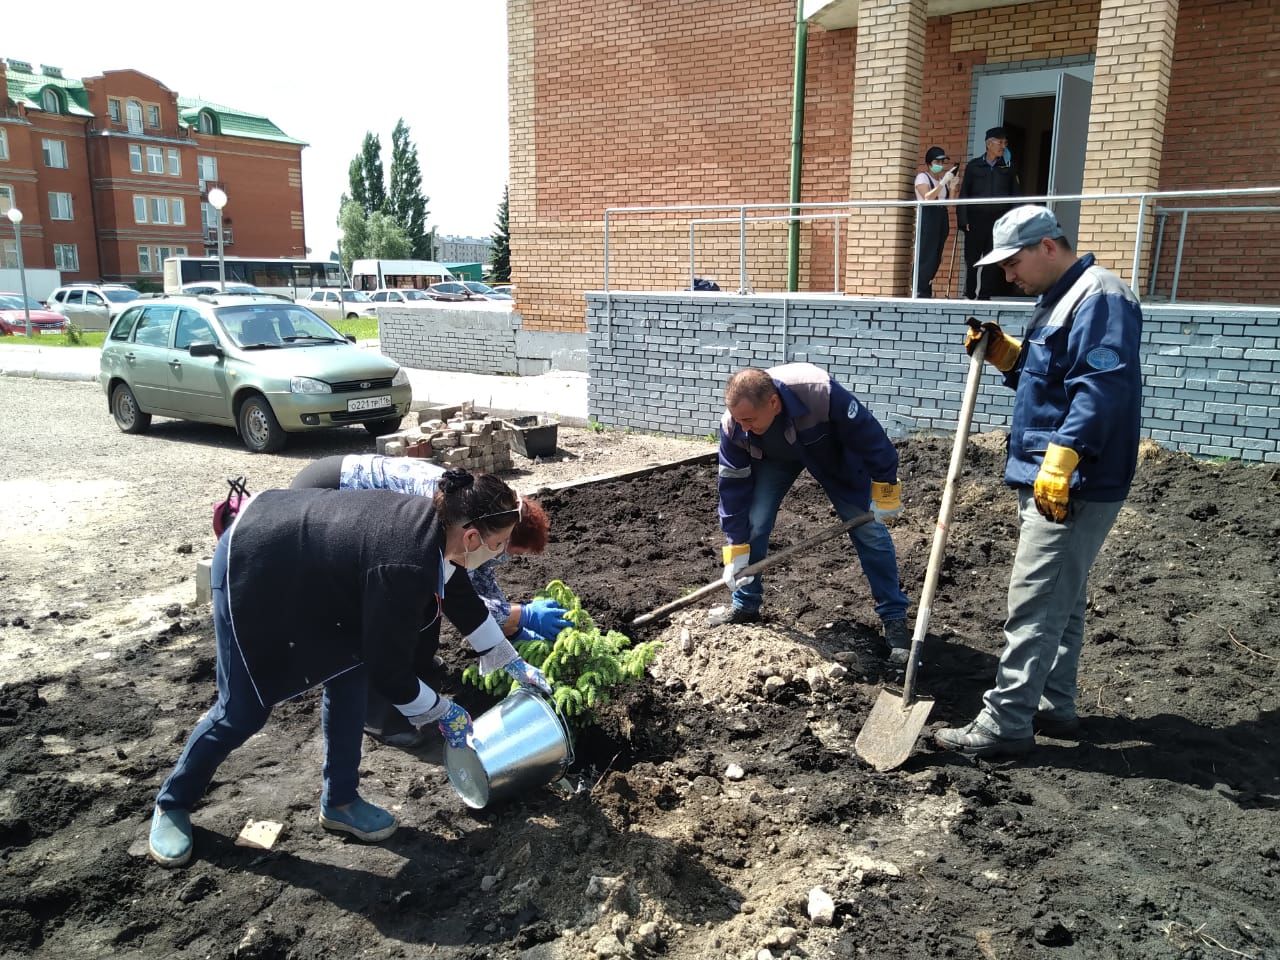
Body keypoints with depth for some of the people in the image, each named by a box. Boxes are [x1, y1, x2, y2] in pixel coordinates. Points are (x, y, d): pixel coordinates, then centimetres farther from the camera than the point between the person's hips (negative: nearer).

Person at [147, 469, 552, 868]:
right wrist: (442, 711, -9)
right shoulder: (404, 567, -36)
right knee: (244, 710, 0)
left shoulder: (436, 524, -9)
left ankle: (339, 801, 19)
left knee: (348, 670, 5)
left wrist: (514, 663, 17)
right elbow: (388, 669, -25)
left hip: (298, 558, 9)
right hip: (250, 566, -9)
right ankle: (172, 803, 25)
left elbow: (463, 599, 10)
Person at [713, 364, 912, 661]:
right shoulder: (733, 426, -33)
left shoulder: (821, 392, -45)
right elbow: (734, 487, -21)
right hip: (773, 457, 2)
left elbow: (870, 436, -29)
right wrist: (736, 550, -19)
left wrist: (884, 489, -19)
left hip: (833, 452, -2)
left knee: (869, 530, -4)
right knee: (752, 523, -10)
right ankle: (745, 606, 10)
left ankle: (894, 617, 8)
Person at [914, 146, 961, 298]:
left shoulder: (943, 178, 20)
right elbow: (928, 197, -16)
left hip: (942, 218, 7)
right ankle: (920, 291, -12)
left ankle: (925, 289, 4)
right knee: (927, 255, -13)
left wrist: (953, 185, -2)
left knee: (936, 257, 1)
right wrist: (943, 182, -20)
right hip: (927, 217, -7)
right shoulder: (922, 177, 0)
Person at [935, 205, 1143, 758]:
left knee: (1033, 606, -8)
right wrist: (1004, 353, 9)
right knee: (1060, 600, 17)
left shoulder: (1099, 298, -14)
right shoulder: (1058, 300, 18)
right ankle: (1054, 706, 28)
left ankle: (1005, 724, -1)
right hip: (1047, 482, 11)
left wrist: (1061, 462, -30)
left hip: (1074, 487, -11)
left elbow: (1103, 386, -26)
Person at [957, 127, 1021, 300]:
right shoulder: (973, 166, 7)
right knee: (972, 260, 3)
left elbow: (1016, 195, 7)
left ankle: (984, 297, 4)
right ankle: (969, 296, 14)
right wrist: (963, 220, -4)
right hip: (976, 220, -1)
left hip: (999, 221, 1)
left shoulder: (1008, 167, 10)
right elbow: (964, 194, 5)